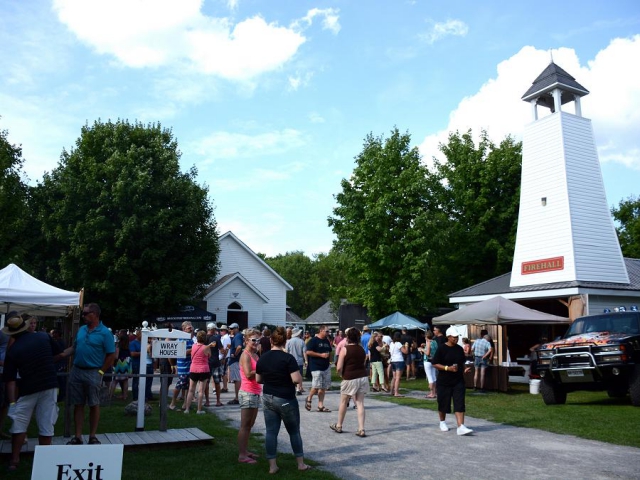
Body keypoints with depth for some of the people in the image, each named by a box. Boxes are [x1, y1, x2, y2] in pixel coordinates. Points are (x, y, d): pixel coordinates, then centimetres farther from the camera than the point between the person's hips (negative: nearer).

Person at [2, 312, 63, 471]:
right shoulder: (43, 336, -2)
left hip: (28, 390, -2)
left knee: (19, 424, 14)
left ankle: (14, 460, 17)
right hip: (50, 386, 2)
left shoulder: (12, 350, -6)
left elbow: (10, 380, -8)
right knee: (46, 426, 8)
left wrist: (12, 402, -8)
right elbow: (58, 352, 14)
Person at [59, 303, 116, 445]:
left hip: (93, 373, -6)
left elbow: (111, 355, -10)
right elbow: (73, 348, 17)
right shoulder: (81, 330, 8)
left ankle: (92, 437, 13)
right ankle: (78, 437, 17)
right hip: (76, 371, 6)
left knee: (94, 405, 4)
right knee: (78, 405, 9)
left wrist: (100, 372, -9)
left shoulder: (105, 333, -11)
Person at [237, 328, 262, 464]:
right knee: (245, 425, -2)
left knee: (250, 424, 15)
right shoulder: (245, 355, -14)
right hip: (248, 393, -9)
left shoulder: (255, 355, 12)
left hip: (255, 392, 9)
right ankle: (242, 455, 5)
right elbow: (249, 375, -23)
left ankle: (245, 451, 25)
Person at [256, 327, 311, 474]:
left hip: (267, 398, 4)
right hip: (286, 400, -4)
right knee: (294, 431, 11)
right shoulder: (288, 358, -17)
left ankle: (272, 466, 11)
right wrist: (299, 376, -1)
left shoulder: (262, 358, 0)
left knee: (271, 431, 9)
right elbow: (297, 380, -22)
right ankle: (301, 463, 21)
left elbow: (258, 379, 9)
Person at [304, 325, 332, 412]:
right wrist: (321, 355, -16)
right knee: (316, 386, -11)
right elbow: (308, 352, -15)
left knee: (324, 387, 6)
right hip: (316, 367, -7)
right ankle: (309, 399, 14)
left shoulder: (327, 341, 16)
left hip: (326, 367, 7)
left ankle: (320, 405, 13)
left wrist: (328, 355, 8)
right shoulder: (313, 340, -7)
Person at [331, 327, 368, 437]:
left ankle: (338, 426, 28)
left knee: (343, 402, 13)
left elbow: (339, 368, -12)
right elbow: (364, 364, 13)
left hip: (350, 378, -4)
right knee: (360, 403, 6)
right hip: (363, 377, 4)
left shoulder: (345, 349, -10)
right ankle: (361, 429, 3)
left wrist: (342, 375, 6)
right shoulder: (361, 349, 5)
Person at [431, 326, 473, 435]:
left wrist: (464, 369, 0)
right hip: (444, 381, -3)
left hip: (458, 381, 4)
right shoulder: (441, 349, -9)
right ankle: (442, 422, 33)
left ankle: (461, 427, -9)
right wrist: (447, 368, -20)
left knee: (459, 404, -6)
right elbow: (435, 364, -9)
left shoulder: (459, 349, 7)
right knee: (443, 403, 10)